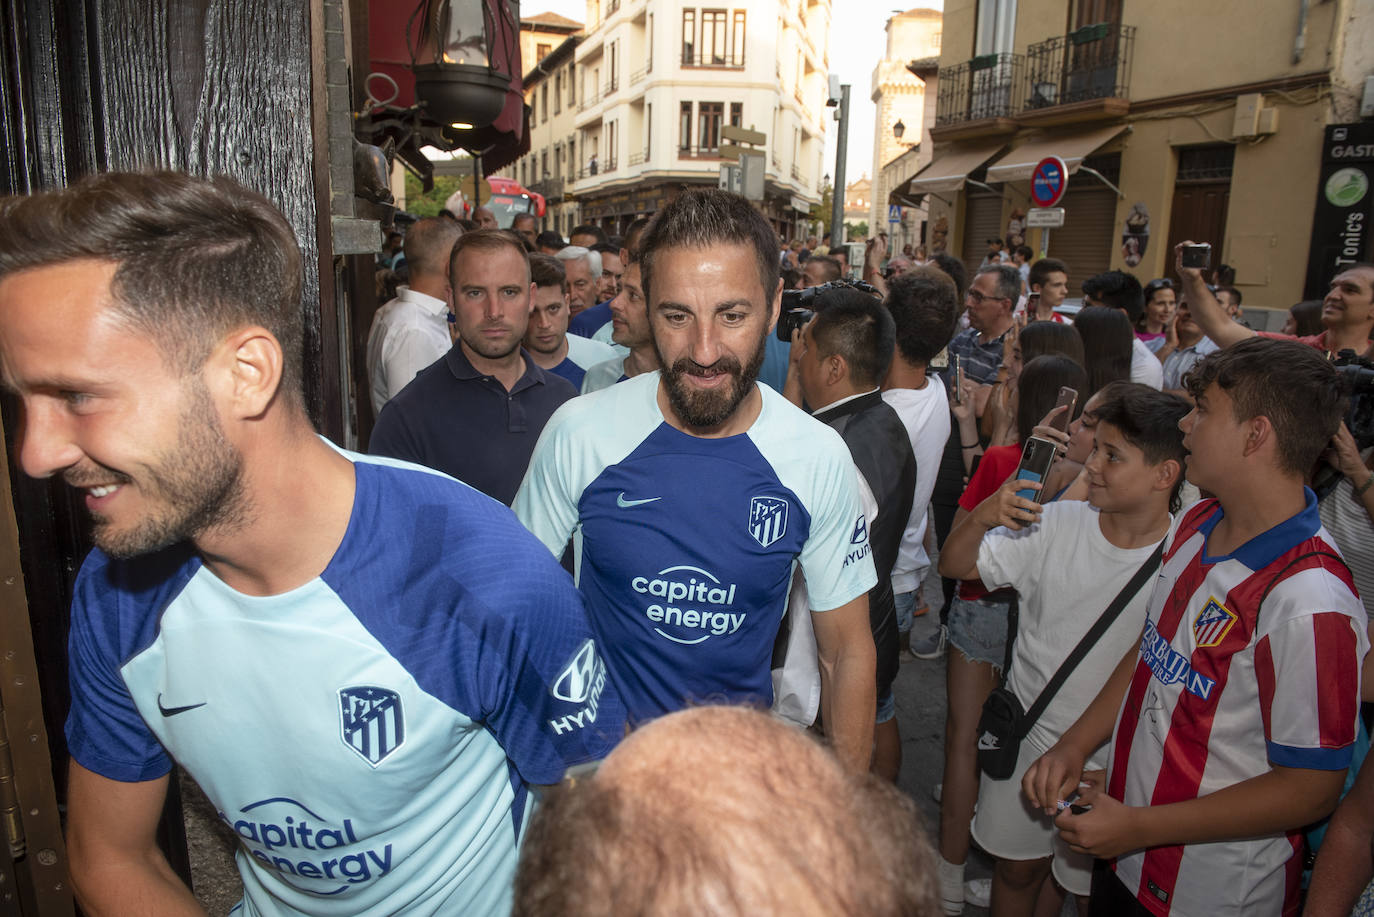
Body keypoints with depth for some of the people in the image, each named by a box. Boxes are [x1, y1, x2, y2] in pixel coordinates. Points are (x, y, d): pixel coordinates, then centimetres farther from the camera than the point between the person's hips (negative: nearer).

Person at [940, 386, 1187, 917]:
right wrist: (981, 517, -25)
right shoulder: (1055, 523, -11)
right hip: (1024, 737, 2)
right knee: (1016, 867, 22)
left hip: (1110, 761, -2)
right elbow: (955, 566, -5)